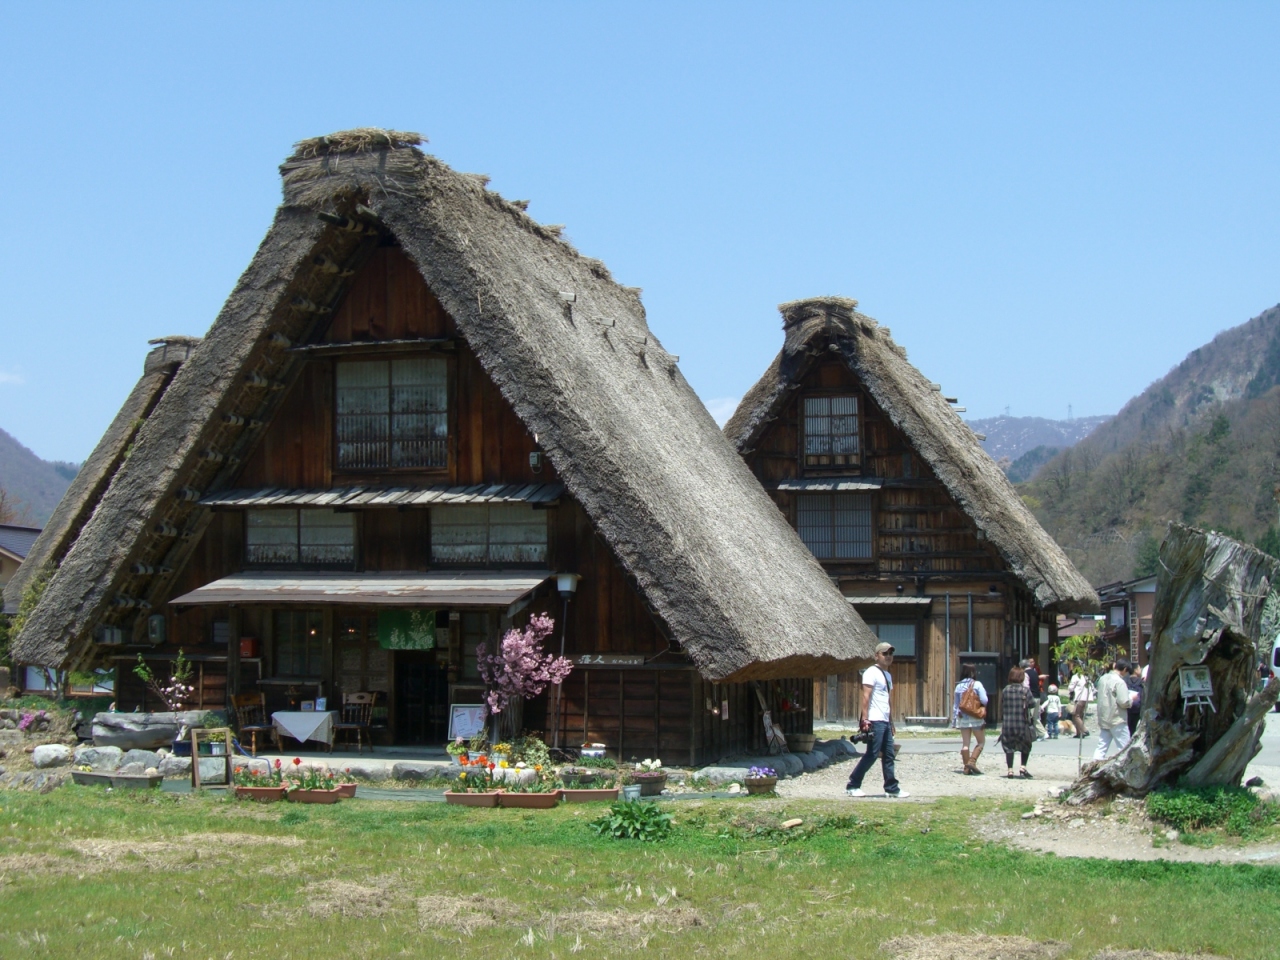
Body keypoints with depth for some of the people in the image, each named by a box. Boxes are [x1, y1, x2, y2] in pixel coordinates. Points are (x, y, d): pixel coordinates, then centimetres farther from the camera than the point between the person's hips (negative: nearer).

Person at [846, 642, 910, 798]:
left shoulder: (887, 675, 20)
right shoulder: (871, 672, -8)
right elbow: (866, 696, -15)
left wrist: (891, 722, 21)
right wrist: (865, 719, -22)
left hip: (885, 721, 9)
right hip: (875, 721, -9)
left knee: (888, 755, 9)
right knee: (872, 754, -8)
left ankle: (892, 788, 13)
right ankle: (852, 786, -2)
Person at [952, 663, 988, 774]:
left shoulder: (959, 686, 6)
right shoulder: (977, 684, -8)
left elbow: (955, 704, 9)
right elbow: (984, 701, -14)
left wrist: (954, 719, 14)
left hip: (962, 718, 4)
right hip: (976, 718, -4)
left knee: (965, 743, 7)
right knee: (981, 741, 7)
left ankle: (967, 767, 6)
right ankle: (972, 761, -9)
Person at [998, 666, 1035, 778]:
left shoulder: (1005, 690, 4)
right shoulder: (1025, 690, -6)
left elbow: (1001, 707, 8)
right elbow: (1031, 704, -8)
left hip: (1007, 723, 2)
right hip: (1022, 723, -2)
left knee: (1009, 747, 7)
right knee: (1026, 746, 14)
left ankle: (1010, 770, 3)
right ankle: (1023, 767, 4)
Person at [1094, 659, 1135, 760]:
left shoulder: (1103, 678, 7)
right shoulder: (1119, 682, -18)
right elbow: (1124, 702, -23)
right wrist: (1131, 697, -3)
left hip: (1103, 719, 7)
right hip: (1117, 720, -7)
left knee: (1102, 747, 9)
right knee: (1124, 748, 3)